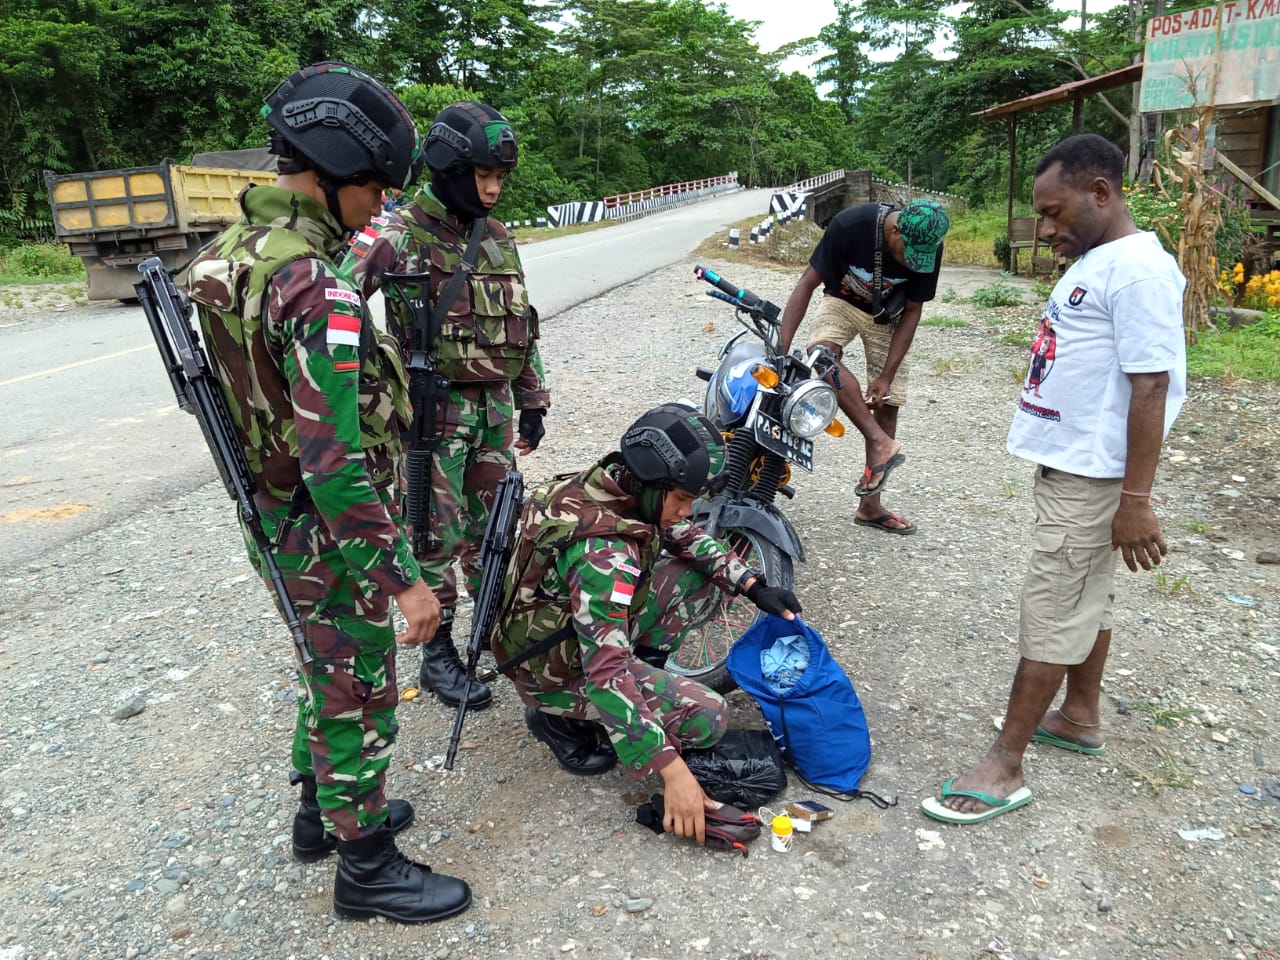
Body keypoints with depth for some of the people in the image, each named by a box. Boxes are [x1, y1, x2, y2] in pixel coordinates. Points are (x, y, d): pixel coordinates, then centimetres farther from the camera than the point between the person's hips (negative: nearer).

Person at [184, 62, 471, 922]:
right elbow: (334, 462, -29)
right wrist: (402, 576, -23)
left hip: (276, 520, 9)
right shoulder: (312, 287, -27)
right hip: (332, 539, -9)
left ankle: (323, 811, 45)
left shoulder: (233, 252, 3)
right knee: (357, 700, 8)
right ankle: (366, 869, 27)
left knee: (323, 675, 25)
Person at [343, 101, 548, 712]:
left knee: (492, 528, 15)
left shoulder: (498, 239, 11)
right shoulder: (398, 236, -10)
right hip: (434, 409, -6)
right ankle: (438, 655, 16)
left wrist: (532, 401, 15)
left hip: (495, 406, 6)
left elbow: (521, 327, 16)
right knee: (438, 536, 2)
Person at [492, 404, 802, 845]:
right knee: (707, 717, -17)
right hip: (558, 671, -8)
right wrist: (673, 770, -38)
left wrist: (753, 585, -4)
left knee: (704, 574, 2)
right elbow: (606, 672, -39)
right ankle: (566, 717, -3)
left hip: (583, 624, 8)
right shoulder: (603, 553, -36)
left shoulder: (612, 485, -11)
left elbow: (686, 537, 6)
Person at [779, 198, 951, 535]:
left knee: (887, 404, -3)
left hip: (887, 314, 2)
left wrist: (886, 375, -17)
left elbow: (912, 311, -13)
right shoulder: (851, 224, -32)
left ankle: (870, 505, 7)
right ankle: (882, 442, -33)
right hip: (842, 301, -2)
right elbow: (807, 283, -25)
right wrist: (781, 348, -32)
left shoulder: (929, 246, -23)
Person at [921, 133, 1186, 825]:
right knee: (1087, 597, 20)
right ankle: (1079, 718, 37)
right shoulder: (1093, 263, 12)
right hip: (1068, 464, 10)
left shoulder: (1139, 270, -19)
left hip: (1090, 478, -10)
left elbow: (1150, 386, -23)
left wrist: (1135, 500, -23)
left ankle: (1004, 769, 4)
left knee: (1051, 612, -5)